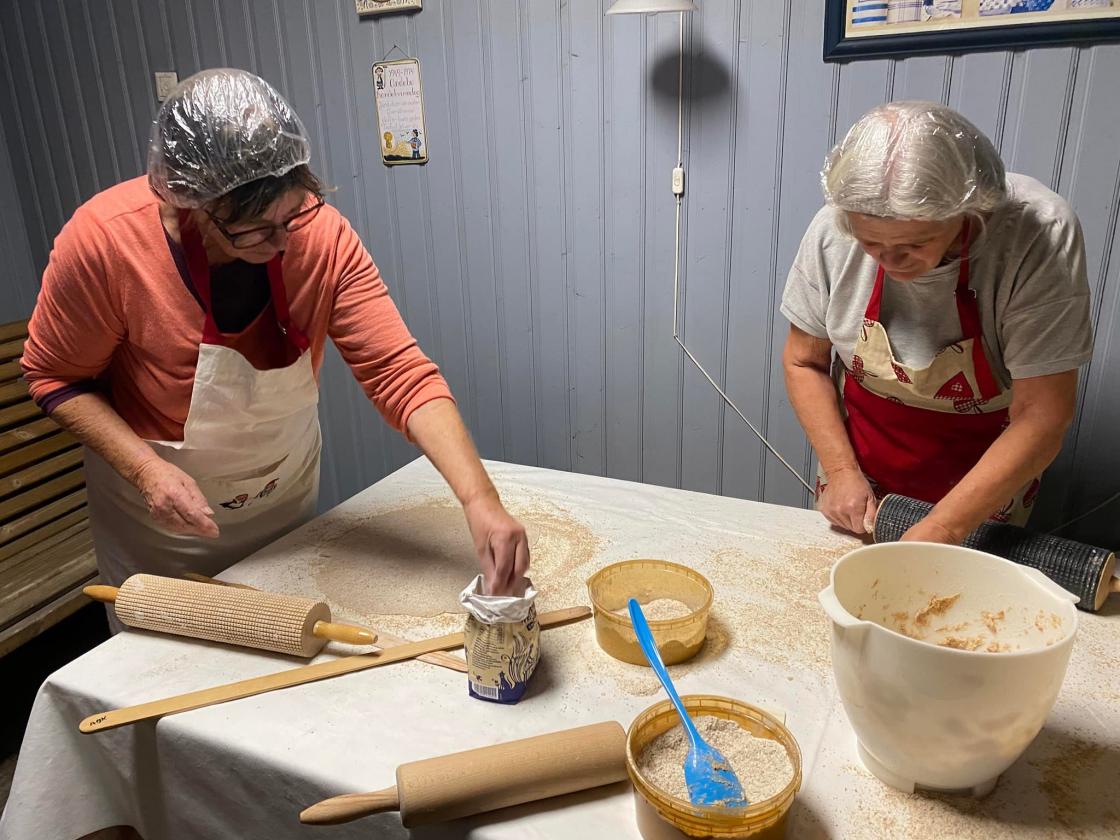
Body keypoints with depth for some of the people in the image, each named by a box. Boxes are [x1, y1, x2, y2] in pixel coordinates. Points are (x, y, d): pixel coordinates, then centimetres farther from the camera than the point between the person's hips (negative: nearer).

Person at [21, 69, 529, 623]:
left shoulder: (322, 235, -26)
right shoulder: (103, 239, -28)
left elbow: (399, 372, -30)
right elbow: (55, 376, -13)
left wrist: (481, 500, -41)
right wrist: (146, 470, -29)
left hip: (288, 492, 2)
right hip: (158, 514, -2)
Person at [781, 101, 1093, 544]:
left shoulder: (1040, 235, -28)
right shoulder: (834, 229, -21)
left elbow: (1041, 419, -26)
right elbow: (803, 362, -7)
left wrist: (938, 532, -31)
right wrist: (841, 470, -15)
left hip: (986, 489, -2)